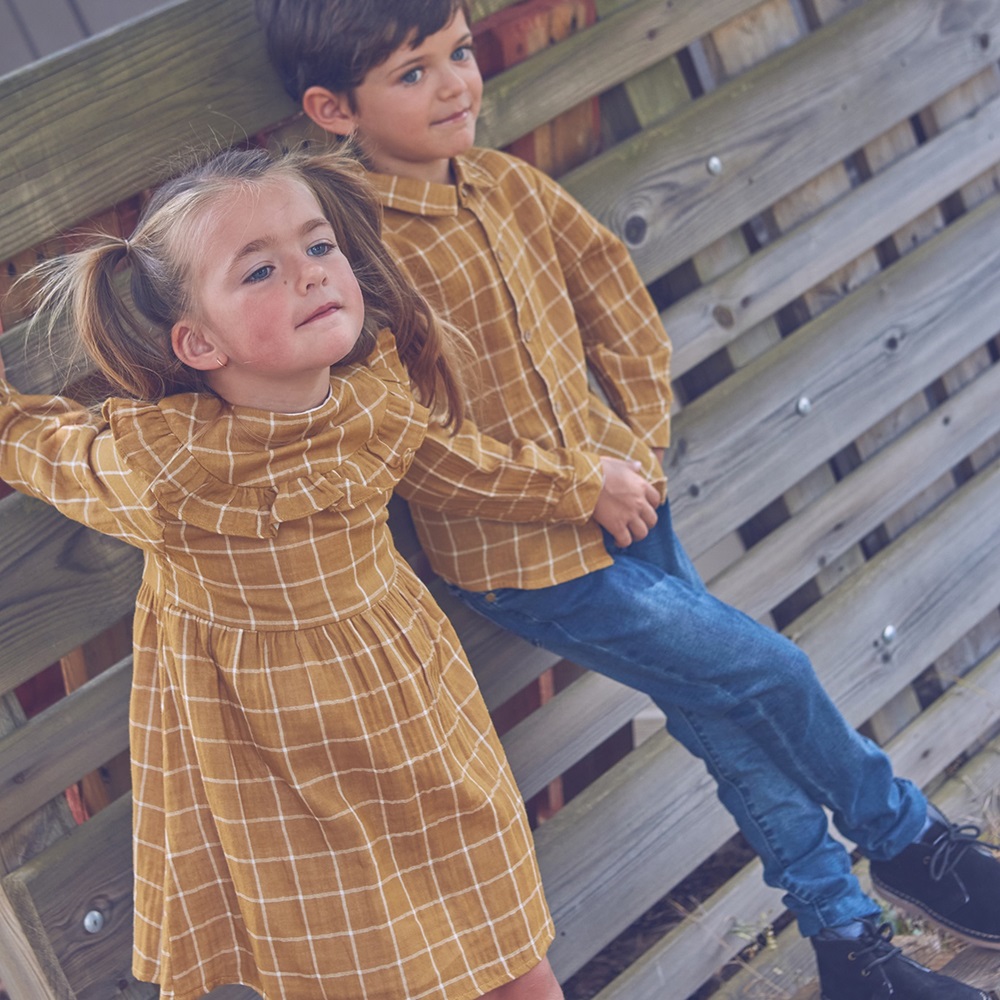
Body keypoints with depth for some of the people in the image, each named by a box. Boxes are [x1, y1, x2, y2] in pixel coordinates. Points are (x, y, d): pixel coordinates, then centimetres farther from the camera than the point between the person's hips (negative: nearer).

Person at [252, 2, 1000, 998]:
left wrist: (643, 428, 3)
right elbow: (419, 449, -24)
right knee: (767, 674, -3)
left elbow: (606, 278, 13)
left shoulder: (501, 182, 0)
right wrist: (582, 488, -17)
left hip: (621, 496, 7)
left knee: (725, 714, 12)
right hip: (524, 557, -7)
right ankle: (905, 836, 25)